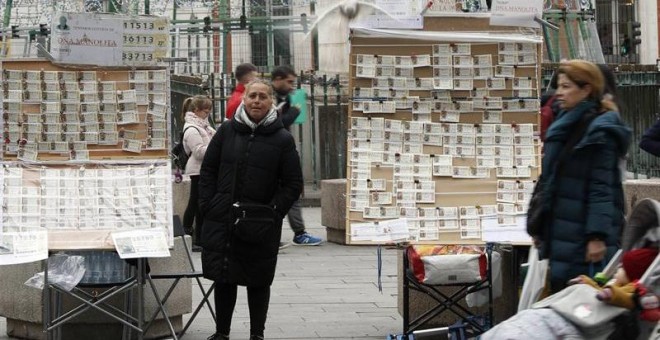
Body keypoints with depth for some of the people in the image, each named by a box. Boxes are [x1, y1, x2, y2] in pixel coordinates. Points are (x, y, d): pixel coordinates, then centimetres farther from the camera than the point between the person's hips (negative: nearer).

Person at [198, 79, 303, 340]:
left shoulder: (282, 139, -2)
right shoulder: (227, 130, 4)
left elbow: (293, 184, 0)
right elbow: (208, 170, 9)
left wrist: (273, 213, -9)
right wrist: (208, 206, 0)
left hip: (261, 226, -2)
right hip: (222, 221, 2)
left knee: (258, 281, 7)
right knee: (223, 278, 8)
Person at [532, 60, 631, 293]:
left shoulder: (600, 130, -10)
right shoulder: (564, 126, 17)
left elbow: (602, 187, -17)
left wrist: (597, 236, -22)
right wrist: (540, 229, 22)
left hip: (583, 235, -9)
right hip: (559, 234, 9)